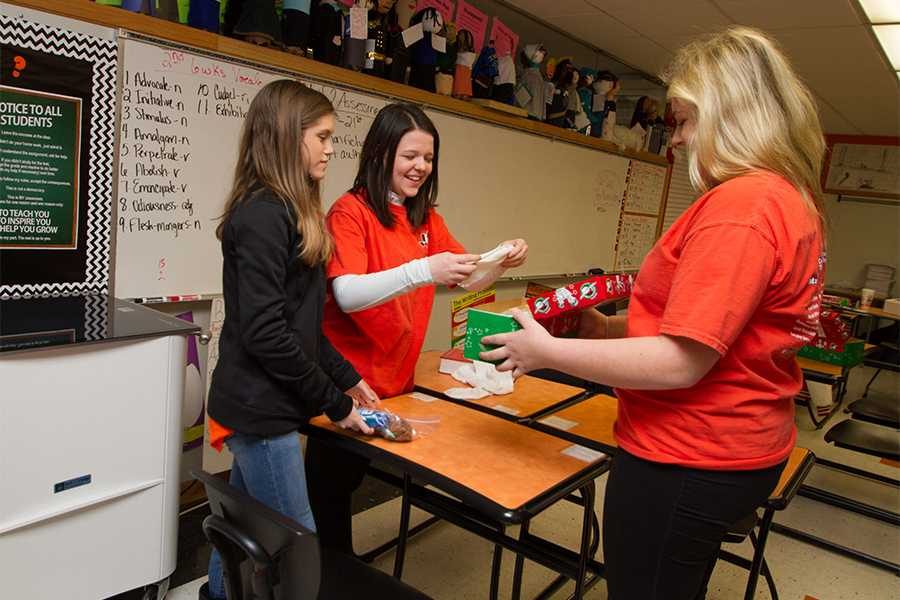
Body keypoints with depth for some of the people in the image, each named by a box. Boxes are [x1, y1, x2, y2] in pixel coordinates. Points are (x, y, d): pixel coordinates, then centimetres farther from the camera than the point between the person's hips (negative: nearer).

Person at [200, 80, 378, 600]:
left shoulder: (290, 212, 12)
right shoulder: (263, 214, -18)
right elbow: (264, 331, -23)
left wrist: (347, 379, 11)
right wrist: (335, 404, -14)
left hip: (259, 404, 9)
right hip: (261, 408, -9)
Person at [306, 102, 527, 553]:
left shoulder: (426, 219, 7)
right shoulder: (350, 211, -13)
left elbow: (467, 280, 12)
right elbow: (347, 294, -26)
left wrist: (502, 260, -8)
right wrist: (423, 270, -37)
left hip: (397, 379, 6)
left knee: (352, 478, 21)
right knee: (330, 485, 10)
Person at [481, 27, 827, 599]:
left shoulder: (738, 206, -23)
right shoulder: (796, 201, 7)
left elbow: (680, 363, -26)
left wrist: (547, 350, -17)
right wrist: (612, 328, 4)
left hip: (686, 463, -9)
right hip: (744, 449, 9)